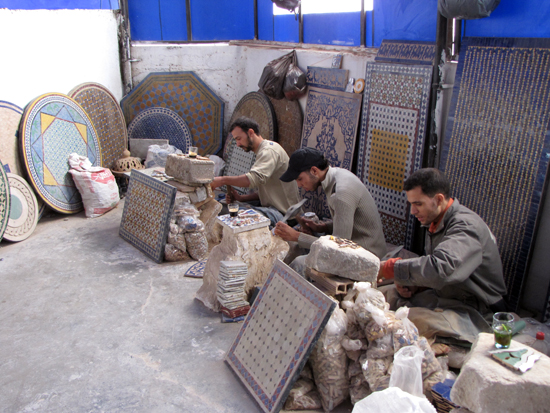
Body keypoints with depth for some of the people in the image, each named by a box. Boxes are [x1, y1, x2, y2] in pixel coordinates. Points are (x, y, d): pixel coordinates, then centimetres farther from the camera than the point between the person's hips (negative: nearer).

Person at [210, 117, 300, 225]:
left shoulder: (269, 150, -15)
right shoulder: (263, 151, 18)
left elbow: (255, 179, -34)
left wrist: (223, 180, -26)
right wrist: (240, 198, 5)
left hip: (282, 214, -10)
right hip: (273, 209, 10)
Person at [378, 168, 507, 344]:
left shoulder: (466, 226, -23)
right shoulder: (436, 224, 7)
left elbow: (441, 268, -41)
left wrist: (388, 268, -31)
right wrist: (412, 285, -4)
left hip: (473, 311, -9)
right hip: (442, 296, 9)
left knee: (414, 319, -35)